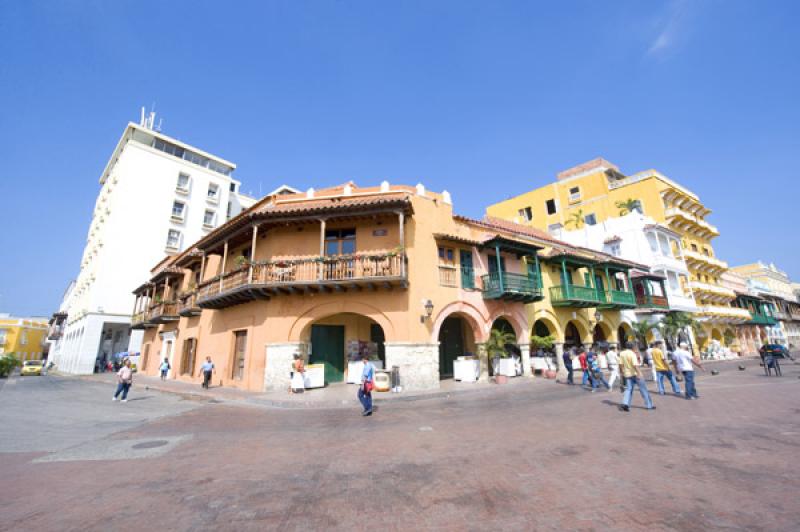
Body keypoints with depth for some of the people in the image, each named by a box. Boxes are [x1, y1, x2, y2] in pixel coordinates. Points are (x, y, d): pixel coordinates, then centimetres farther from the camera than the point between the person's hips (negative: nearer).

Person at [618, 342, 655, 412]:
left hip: (627, 374, 5)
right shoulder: (632, 354, -14)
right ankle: (649, 405, 17)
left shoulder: (622, 354, 4)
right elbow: (635, 365, -22)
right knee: (643, 389, 9)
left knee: (628, 389, 6)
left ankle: (625, 404, -9)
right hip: (635, 374, -5)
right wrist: (639, 373, -22)